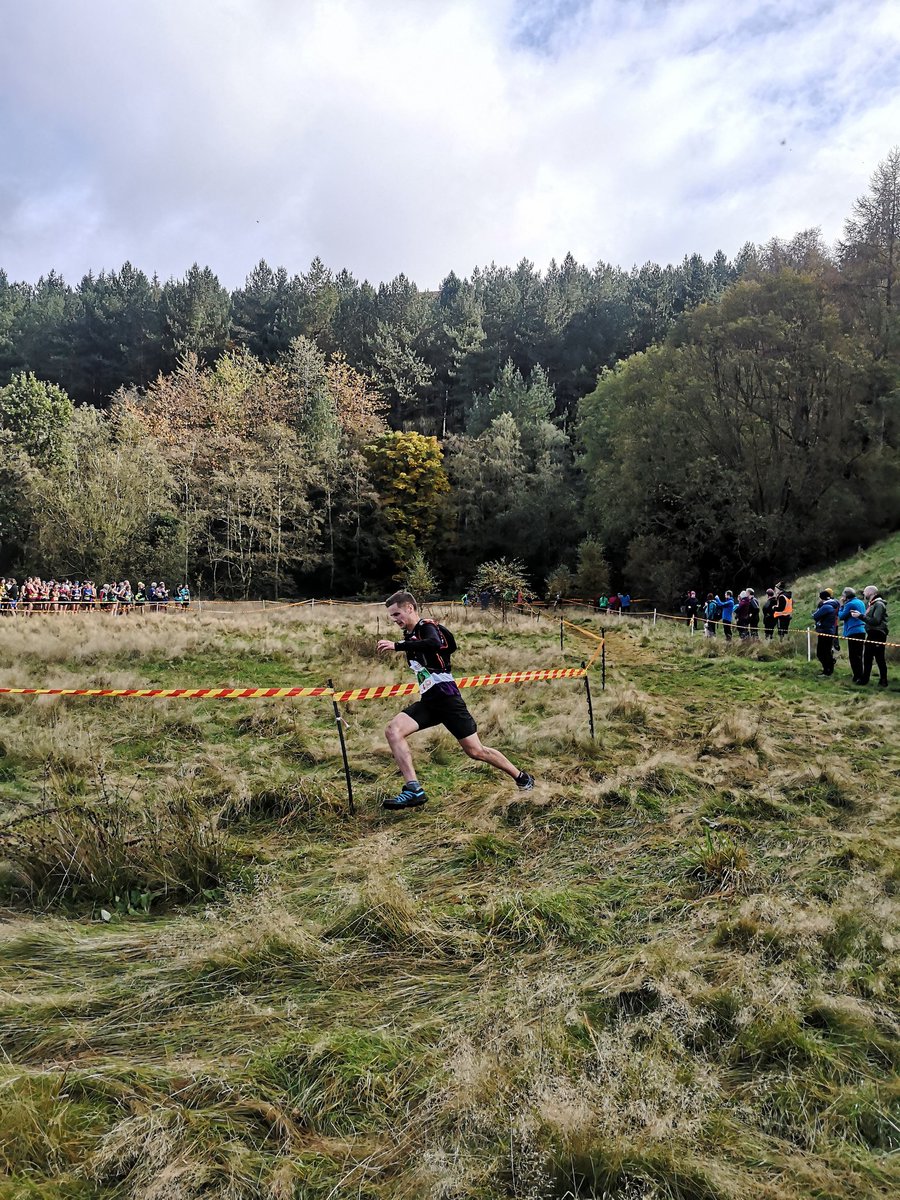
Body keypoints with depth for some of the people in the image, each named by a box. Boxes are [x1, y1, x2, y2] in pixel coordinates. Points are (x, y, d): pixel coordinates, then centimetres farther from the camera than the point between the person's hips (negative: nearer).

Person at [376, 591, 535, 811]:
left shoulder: (427, 627, -13)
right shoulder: (409, 635, 13)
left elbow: (434, 644, -35)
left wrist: (397, 646, -36)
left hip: (446, 697, -8)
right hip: (427, 701, 8)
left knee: (475, 751, 0)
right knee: (393, 730, -16)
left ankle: (521, 777, 22)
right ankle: (414, 790, -20)